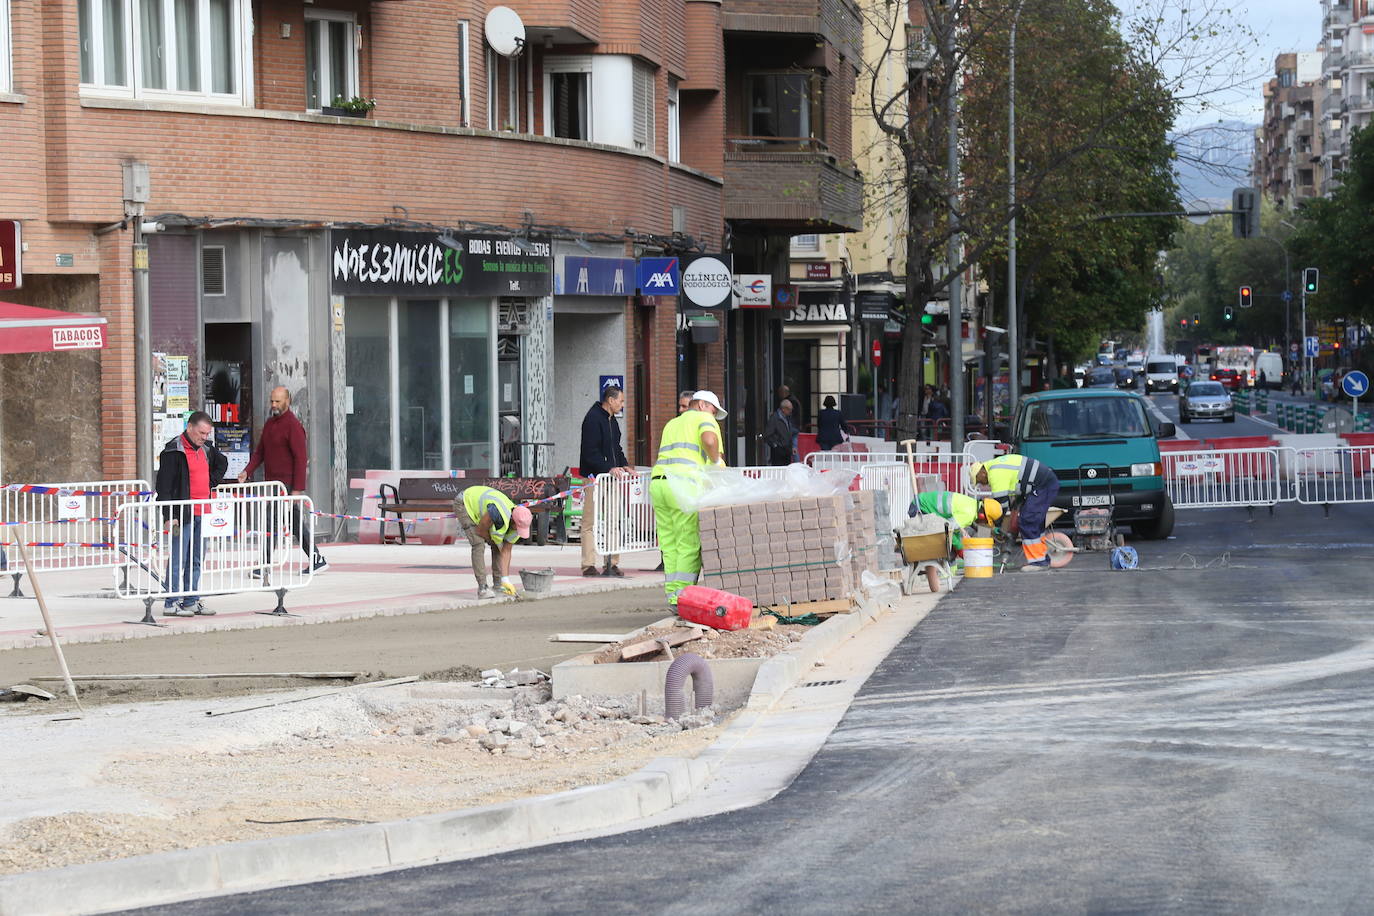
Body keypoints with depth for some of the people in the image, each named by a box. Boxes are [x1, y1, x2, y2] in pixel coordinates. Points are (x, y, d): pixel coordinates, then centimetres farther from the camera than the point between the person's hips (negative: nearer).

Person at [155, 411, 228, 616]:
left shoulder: (206, 448, 12)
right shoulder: (173, 451, -11)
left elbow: (222, 462, 34)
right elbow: (164, 485, -13)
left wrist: (212, 482, 16)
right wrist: (170, 516, -18)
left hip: (201, 513, 8)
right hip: (183, 514, -8)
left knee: (195, 560, 11)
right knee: (178, 559, -7)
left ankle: (191, 601, 18)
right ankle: (171, 603, -5)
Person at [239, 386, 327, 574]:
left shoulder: (293, 425, -12)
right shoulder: (270, 423, 15)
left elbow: (300, 458, -15)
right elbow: (260, 451, 17)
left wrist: (298, 488, -19)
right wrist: (248, 471, 0)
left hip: (286, 484, -9)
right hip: (272, 481, 9)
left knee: (271, 522, -9)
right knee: (296, 523, 12)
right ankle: (316, 560, 18)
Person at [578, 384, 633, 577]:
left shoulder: (612, 421, 18)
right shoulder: (593, 419, -12)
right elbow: (590, 452, -19)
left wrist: (624, 465, 12)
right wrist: (609, 468, -24)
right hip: (594, 477, -9)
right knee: (591, 522, -6)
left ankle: (612, 563, 13)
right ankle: (589, 565, -5)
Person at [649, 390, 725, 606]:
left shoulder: (672, 424, 32)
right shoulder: (704, 418, 10)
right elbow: (709, 440, -12)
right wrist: (717, 462, 4)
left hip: (657, 482, 7)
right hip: (684, 485, -7)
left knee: (670, 545, 6)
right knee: (689, 544, -6)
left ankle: (672, 595, 4)